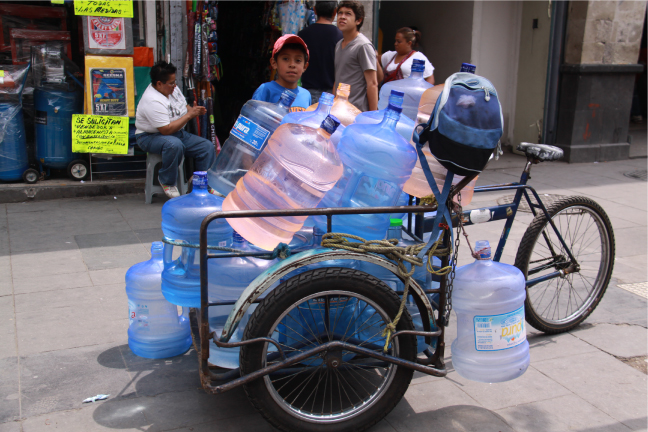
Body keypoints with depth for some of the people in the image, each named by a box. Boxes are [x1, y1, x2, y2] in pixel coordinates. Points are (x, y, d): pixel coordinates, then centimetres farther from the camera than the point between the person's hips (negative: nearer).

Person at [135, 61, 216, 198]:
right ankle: (166, 182, -18)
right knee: (174, 145, -41)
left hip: (177, 133, 9)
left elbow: (184, 107, 17)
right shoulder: (152, 101, -27)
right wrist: (189, 115, -25)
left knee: (207, 146, -5)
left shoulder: (173, 89, 1)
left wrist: (194, 110, -8)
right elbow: (166, 130, -31)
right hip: (150, 137, -9)